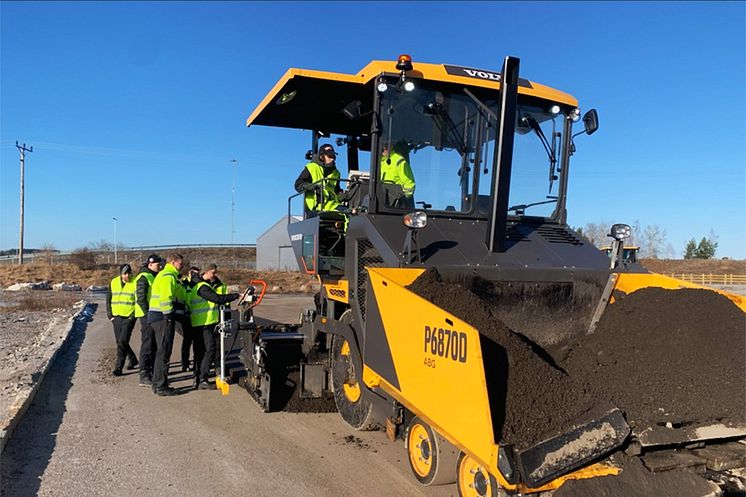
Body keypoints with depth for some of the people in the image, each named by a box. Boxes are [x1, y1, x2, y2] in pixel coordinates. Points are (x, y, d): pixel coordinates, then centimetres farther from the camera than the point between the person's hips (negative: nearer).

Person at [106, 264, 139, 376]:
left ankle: (119, 367, -5)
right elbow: (108, 300, 12)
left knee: (122, 341, -12)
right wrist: (110, 315, 4)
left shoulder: (135, 283, -7)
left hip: (129, 317, -5)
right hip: (116, 317, 5)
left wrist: (133, 316, -10)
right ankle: (133, 360, 32)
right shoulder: (113, 283, 5)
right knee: (119, 341, 12)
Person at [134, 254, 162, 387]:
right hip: (147, 316, -9)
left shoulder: (153, 277, 18)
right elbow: (140, 299, -19)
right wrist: (148, 314, -19)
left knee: (153, 346, 14)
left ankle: (152, 373, 23)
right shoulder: (143, 277, -12)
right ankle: (144, 377, 0)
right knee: (147, 346, -6)